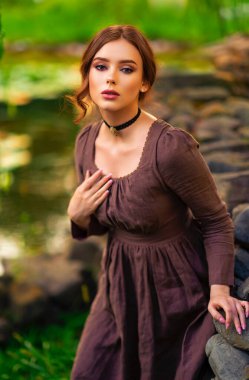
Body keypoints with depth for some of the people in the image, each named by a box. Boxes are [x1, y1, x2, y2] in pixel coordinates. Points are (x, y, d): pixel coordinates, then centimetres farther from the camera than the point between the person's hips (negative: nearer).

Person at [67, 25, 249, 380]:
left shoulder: (170, 148, -28)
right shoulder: (87, 141, -7)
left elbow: (216, 222, -14)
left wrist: (220, 290, -23)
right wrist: (77, 215, -14)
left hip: (175, 285, -6)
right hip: (121, 284, 6)